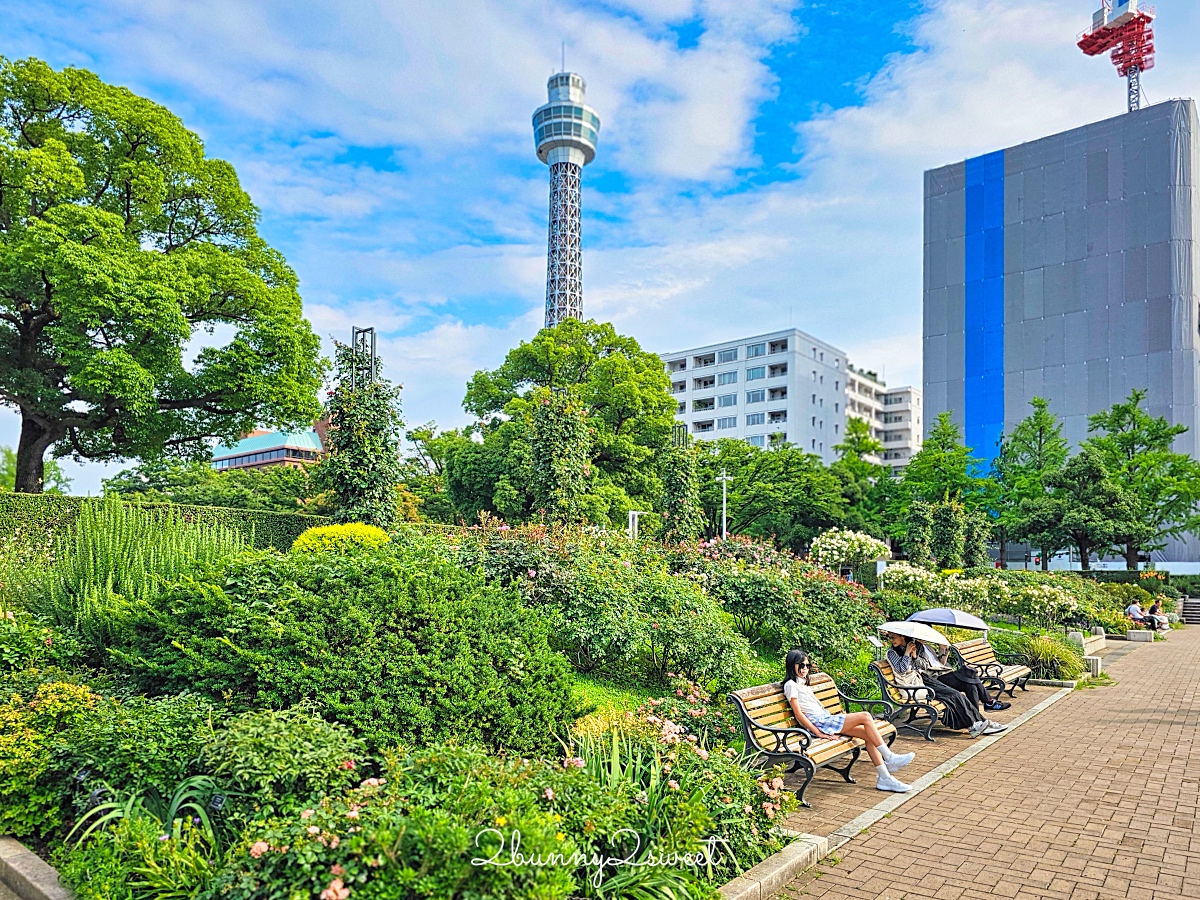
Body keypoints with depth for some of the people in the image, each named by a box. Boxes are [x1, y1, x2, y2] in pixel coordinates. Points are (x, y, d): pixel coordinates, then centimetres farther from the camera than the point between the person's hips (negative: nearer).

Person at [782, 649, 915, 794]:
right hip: (818, 723, -9)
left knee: (868, 734, -6)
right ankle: (889, 758, -9)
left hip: (825, 719, 9)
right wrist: (818, 733, -17)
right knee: (865, 717, -16)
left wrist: (837, 717, 11)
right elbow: (798, 713, -13)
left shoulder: (802, 683, 24)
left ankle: (884, 778, -6)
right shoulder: (791, 685, -5)